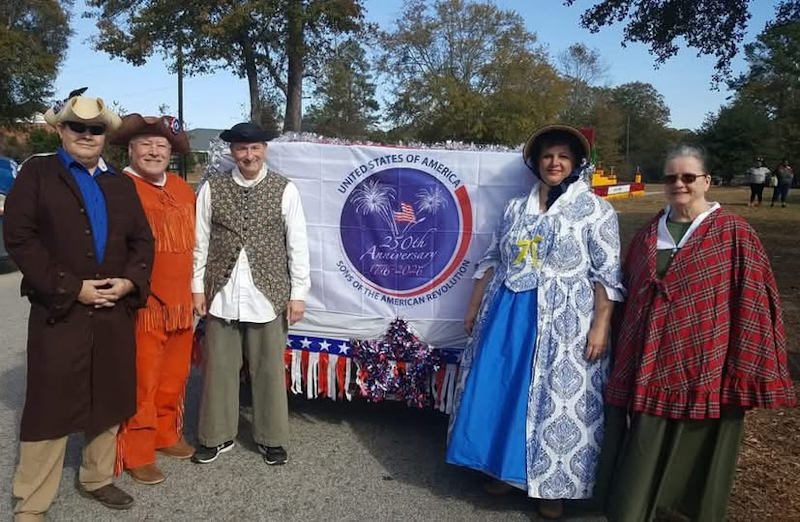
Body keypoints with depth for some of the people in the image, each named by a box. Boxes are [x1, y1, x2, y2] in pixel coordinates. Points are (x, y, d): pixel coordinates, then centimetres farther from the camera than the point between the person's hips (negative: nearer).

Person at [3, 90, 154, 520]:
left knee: (109, 400, 13)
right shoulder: (37, 173, 1)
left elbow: (142, 239, 11)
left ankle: (96, 478, 33)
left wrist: (130, 281, -8)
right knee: (50, 405, 3)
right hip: (58, 311, -4)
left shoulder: (121, 184, 14)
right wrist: (70, 288, -16)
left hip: (115, 311, 5)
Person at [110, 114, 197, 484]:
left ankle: (166, 435, 36)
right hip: (141, 306, -6)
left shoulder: (183, 189, 12)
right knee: (141, 383, 2)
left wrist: (194, 291, 20)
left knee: (173, 378, 18)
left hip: (180, 304, 7)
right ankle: (137, 455, 18)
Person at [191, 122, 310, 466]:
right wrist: (198, 287, 3)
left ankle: (271, 438, 25)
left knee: (269, 369, 8)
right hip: (222, 294, 1)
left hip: (268, 294, -1)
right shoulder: (211, 189, 3)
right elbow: (201, 242, 5)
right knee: (219, 368, 10)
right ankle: (217, 435, 28)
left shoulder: (285, 190, -1)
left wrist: (298, 293, -3)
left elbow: (298, 244, -1)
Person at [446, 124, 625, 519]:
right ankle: (504, 466, 30)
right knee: (497, 392, 9)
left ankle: (553, 485, 21)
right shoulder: (516, 208, 10)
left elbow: (608, 275, -7)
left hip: (564, 321, -4)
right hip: (506, 315, 5)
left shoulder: (596, 210, -3)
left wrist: (600, 327, -14)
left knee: (556, 400, 1)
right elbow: (491, 261, 14)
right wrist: (474, 308, 13)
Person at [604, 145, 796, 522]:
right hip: (650, 372, 4)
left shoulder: (734, 234, -6)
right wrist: (624, 361, 16)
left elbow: (753, 306, -8)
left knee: (695, 463, 13)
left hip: (703, 374, -3)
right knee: (641, 468, 11)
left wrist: (745, 375, -12)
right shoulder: (648, 235, 9)